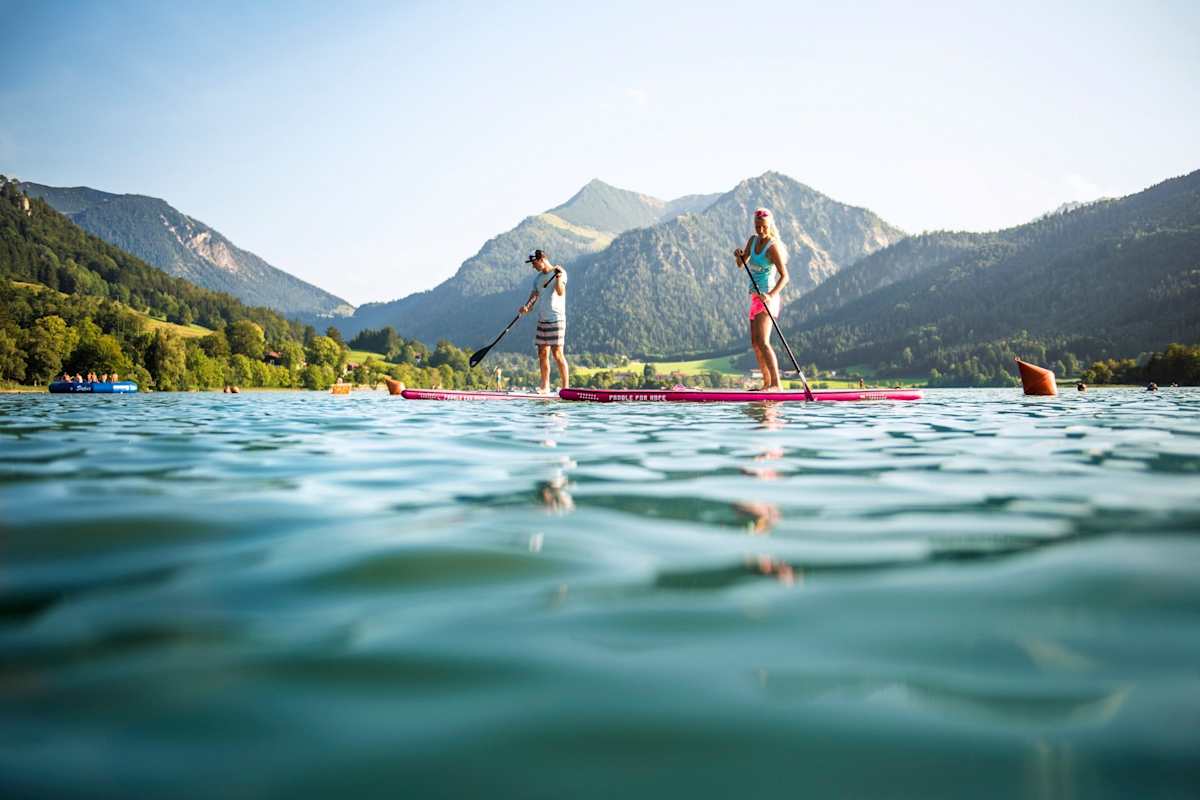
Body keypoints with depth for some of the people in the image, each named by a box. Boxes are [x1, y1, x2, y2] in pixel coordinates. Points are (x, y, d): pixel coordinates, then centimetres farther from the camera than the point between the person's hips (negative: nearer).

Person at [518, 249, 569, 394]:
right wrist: (526, 307, -15)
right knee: (542, 353, 6)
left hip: (556, 319, -7)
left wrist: (558, 278, -35)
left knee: (557, 353, -11)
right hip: (542, 320, 7)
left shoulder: (560, 273, -5)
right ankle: (545, 387, 13)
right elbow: (533, 296, 5)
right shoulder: (537, 278, 15)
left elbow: (560, 292, -19)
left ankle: (566, 387, -7)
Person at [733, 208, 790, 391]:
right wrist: (739, 255, -7)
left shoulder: (773, 246, -14)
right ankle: (767, 383, 17)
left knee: (762, 342, -19)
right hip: (756, 297, 9)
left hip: (767, 297, -9)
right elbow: (741, 265, 16)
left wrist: (771, 295, -34)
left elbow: (784, 276, -19)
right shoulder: (753, 240, 10)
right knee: (755, 343, 11)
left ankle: (776, 384, -22)